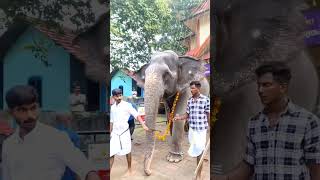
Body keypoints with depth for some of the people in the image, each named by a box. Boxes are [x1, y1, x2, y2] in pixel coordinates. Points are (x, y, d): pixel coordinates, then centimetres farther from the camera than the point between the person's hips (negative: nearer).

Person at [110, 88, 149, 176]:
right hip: (115, 132, 4)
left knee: (127, 151, 10)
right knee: (111, 152, 2)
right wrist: (110, 133, 16)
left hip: (124, 131, -4)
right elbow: (111, 121, 15)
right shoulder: (112, 107, 6)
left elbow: (136, 115, -13)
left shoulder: (127, 105, -9)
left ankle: (129, 170, 29)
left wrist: (143, 125, -25)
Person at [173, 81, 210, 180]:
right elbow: (187, 115, 7)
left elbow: (208, 115, -4)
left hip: (201, 129, -4)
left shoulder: (206, 99, -9)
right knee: (194, 149, 16)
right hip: (192, 128, 5)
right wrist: (179, 117, -12)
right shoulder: (189, 100, 3)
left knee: (199, 150, -2)